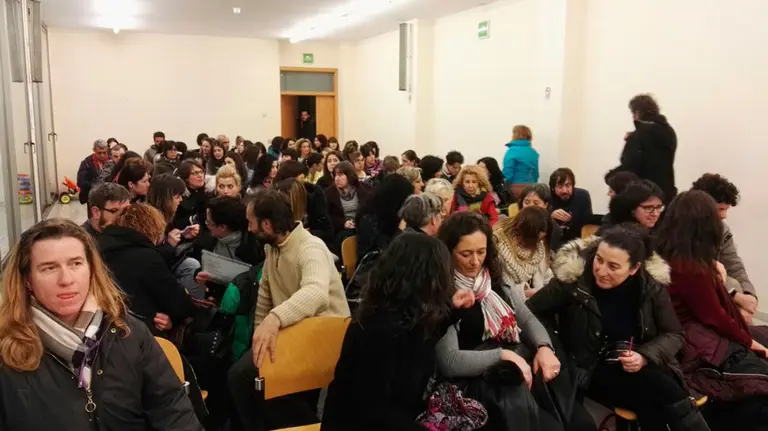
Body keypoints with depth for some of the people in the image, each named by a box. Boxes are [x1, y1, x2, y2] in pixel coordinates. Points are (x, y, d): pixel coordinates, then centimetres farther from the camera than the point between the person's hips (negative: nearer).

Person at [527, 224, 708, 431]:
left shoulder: (652, 285, -6)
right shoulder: (573, 279, -16)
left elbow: (674, 334, 3)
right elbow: (533, 313, -6)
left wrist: (645, 357, -16)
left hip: (643, 366, 3)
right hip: (594, 370, -3)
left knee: (653, 407, -30)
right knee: (663, 391, -27)